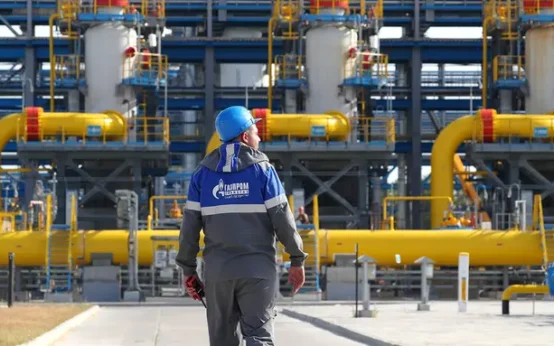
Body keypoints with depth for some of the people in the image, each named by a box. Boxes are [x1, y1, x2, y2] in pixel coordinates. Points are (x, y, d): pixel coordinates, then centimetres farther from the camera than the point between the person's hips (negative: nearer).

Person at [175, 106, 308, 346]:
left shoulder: (203, 173, 6)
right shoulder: (262, 169, -3)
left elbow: (190, 224, 3)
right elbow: (282, 218, -6)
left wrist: (188, 268, 9)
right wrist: (297, 260, 1)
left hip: (217, 270, 3)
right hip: (257, 269, -3)